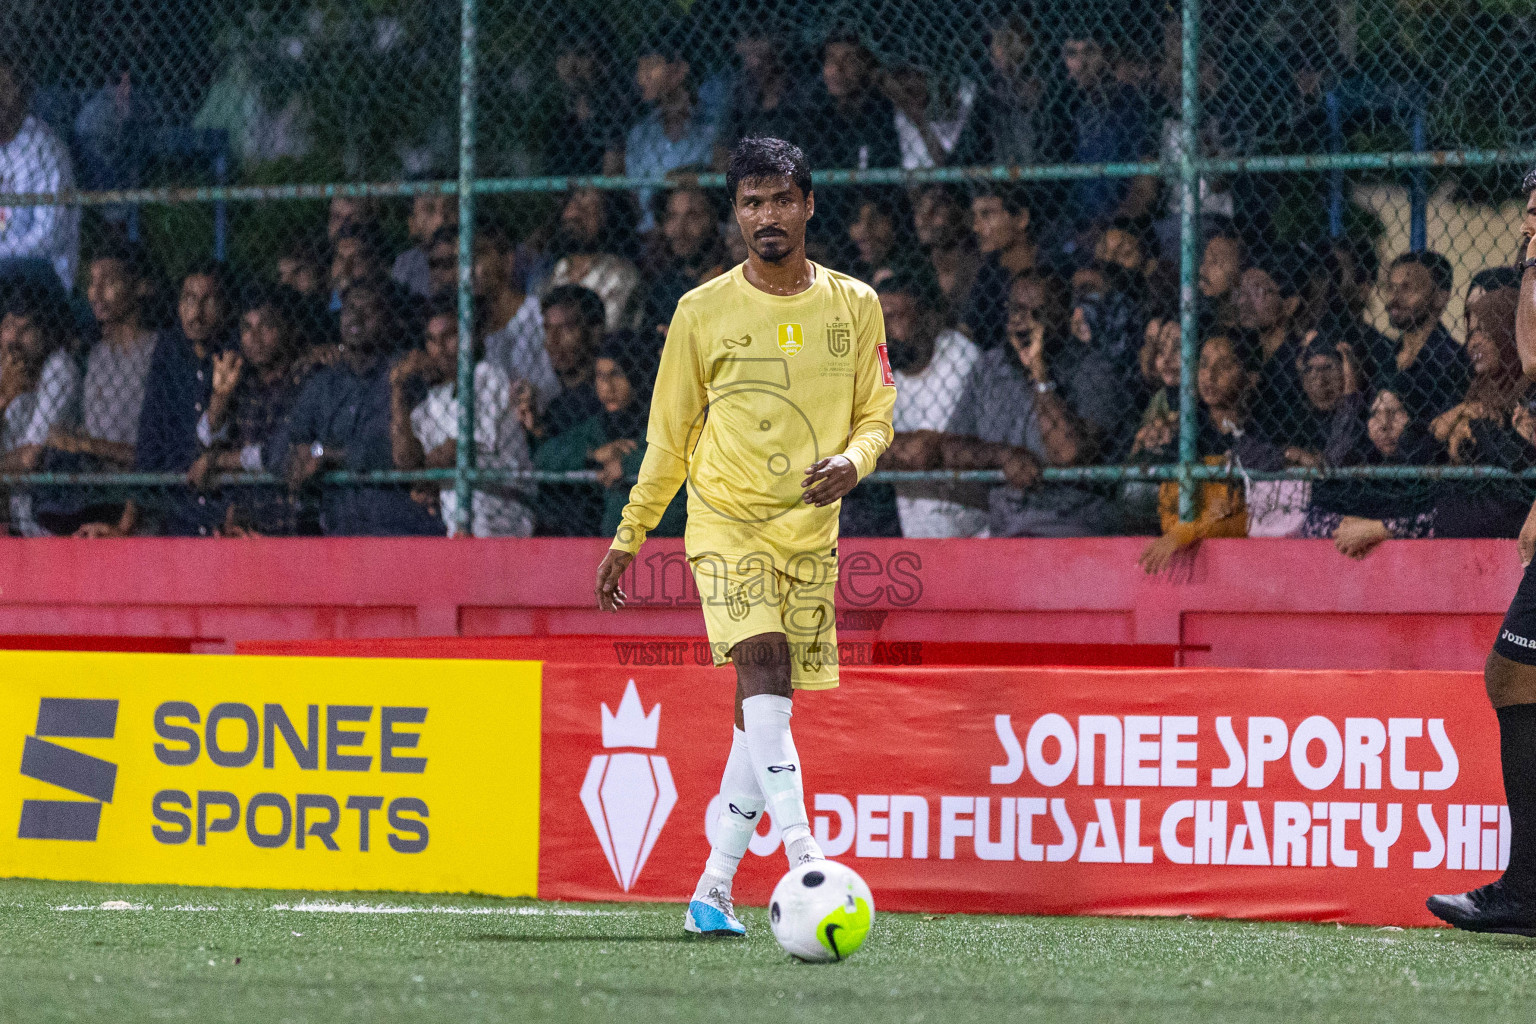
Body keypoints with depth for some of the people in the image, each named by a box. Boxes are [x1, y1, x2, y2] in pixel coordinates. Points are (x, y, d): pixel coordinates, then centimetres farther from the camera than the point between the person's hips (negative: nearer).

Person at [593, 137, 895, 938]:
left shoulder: (853, 306, 6)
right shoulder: (703, 313, 1)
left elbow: (876, 414, 11)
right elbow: (669, 437, 9)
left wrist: (852, 460, -12)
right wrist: (628, 536, 9)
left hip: (811, 529, 3)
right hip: (727, 519, -3)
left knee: (766, 707, 3)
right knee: (762, 665, -24)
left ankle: (712, 890, 10)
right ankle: (803, 860, -35)